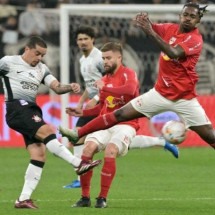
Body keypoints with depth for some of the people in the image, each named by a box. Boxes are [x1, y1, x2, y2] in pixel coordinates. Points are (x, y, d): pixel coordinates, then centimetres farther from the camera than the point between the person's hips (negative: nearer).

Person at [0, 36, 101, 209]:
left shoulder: (42, 69, 16)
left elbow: (57, 87, 7)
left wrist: (70, 87, -14)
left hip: (32, 111, 7)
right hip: (17, 109, -7)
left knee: (39, 154, -5)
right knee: (47, 130, -28)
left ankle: (24, 199, -3)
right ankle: (79, 164, -29)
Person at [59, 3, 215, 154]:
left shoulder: (195, 39, -15)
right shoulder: (170, 29, 3)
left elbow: (174, 53, -33)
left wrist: (151, 32, -41)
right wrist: (145, 21, -30)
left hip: (184, 98, -4)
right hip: (161, 92, 4)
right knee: (120, 114, 3)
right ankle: (79, 134, 10)